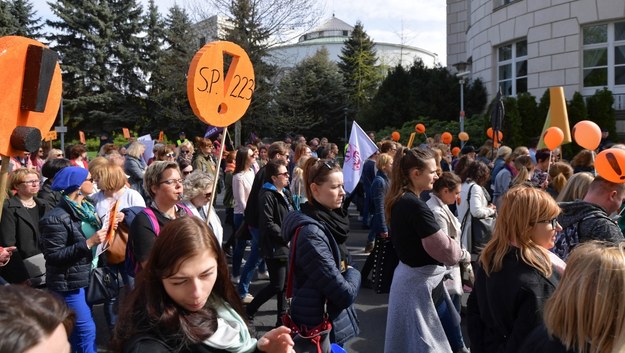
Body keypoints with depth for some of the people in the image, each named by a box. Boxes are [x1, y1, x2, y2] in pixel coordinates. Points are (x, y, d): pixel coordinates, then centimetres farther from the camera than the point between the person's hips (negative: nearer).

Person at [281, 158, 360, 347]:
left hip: (334, 324, 8)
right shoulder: (311, 232, -25)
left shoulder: (329, 221, 3)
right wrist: (353, 274, -7)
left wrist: (349, 274, -5)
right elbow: (344, 294, -25)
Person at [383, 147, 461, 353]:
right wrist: (455, 249, 0)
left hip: (409, 275, 9)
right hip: (420, 282, -9)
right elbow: (445, 250, -22)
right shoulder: (415, 206, -24)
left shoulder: (398, 201, 4)